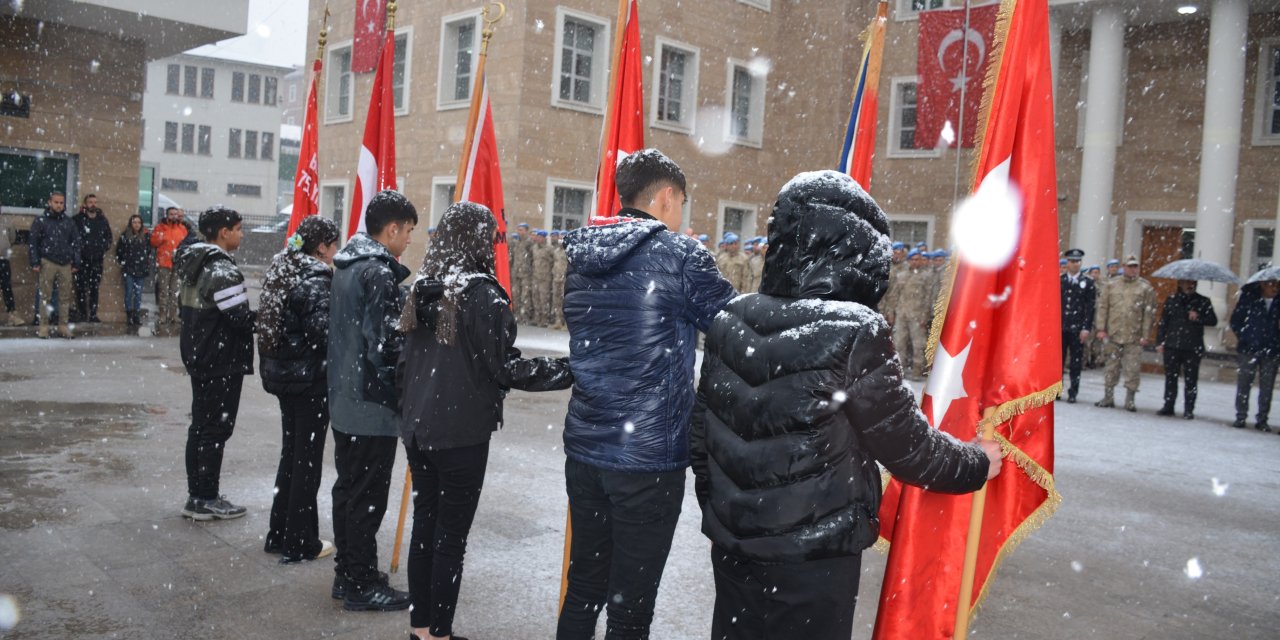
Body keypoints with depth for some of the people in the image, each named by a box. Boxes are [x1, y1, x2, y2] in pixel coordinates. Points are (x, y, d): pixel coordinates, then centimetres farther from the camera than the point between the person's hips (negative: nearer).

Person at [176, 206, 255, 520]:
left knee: (200, 425, 15)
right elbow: (241, 318, -24)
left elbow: (184, 309, 16)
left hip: (198, 358, 10)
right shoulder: (222, 270, -19)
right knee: (216, 429, -1)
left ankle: (197, 495, 23)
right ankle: (206, 499, 6)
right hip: (223, 362, -10)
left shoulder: (193, 265, 11)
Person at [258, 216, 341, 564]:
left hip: (282, 375, 9)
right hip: (311, 379, -9)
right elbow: (324, 330, -26)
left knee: (290, 454, 18)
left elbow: (276, 325, 15)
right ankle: (300, 544, 10)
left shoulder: (281, 272, 12)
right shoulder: (316, 280, -17)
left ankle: (278, 534, 27)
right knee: (307, 460, 1)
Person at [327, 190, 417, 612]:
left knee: (348, 489, 16)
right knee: (368, 497, 0)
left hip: (344, 399, 10)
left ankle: (346, 575, 27)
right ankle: (362, 586, 9)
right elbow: (383, 343, -21)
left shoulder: (347, 265, 12)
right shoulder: (378, 272, -18)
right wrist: (400, 395, -11)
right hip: (373, 404, -10)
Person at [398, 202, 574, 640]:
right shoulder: (482, 293, -15)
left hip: (418, 430, 7)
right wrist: (573, 369, -12)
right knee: (451, 536, 3)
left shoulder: (422, 289, 7)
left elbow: (404, 361, 13)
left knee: (424, 525, 15)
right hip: (462, 434, -7)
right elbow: (506, 368, -16)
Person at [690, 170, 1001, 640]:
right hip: (815, 555, -5)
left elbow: (701, 434, 5)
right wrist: (978, 464, 8)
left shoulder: (730, 320, -4)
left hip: (732, 544, 5)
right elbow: (910, 448, -11)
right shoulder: (855, 333, -20)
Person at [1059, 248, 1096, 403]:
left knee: (1075, 363, 2)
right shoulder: (1058, 281, 8)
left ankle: (1072, 393, 9)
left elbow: (1090, 307, 0)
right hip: (1059, 328, 1)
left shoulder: (1087, 283, 4)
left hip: (1077, 329, -1)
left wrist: (1086, 328, -8)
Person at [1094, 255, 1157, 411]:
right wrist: (1101, 328, 0)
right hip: (1113, 335, 2)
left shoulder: (1145, 288, 2)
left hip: (1134, 338, -2)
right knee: (1111, 367, 10)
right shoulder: (1112, 286, 9)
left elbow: (1149, 314, -1)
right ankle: (1108, 397, 19)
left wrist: (1145, 336, -6)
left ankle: (1130, 400, 7)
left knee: (1133, 369, -2)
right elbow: (1103, 307, 8)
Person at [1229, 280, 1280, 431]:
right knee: (1244, 384, 2)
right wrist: (1243, 338, 0)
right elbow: (1235, 320, 6)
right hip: (1249, 349, -1)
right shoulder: (1249, 297, -1)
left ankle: (1262, 420, 12)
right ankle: (1240, 417, 11)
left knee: (1267, 387, 4)